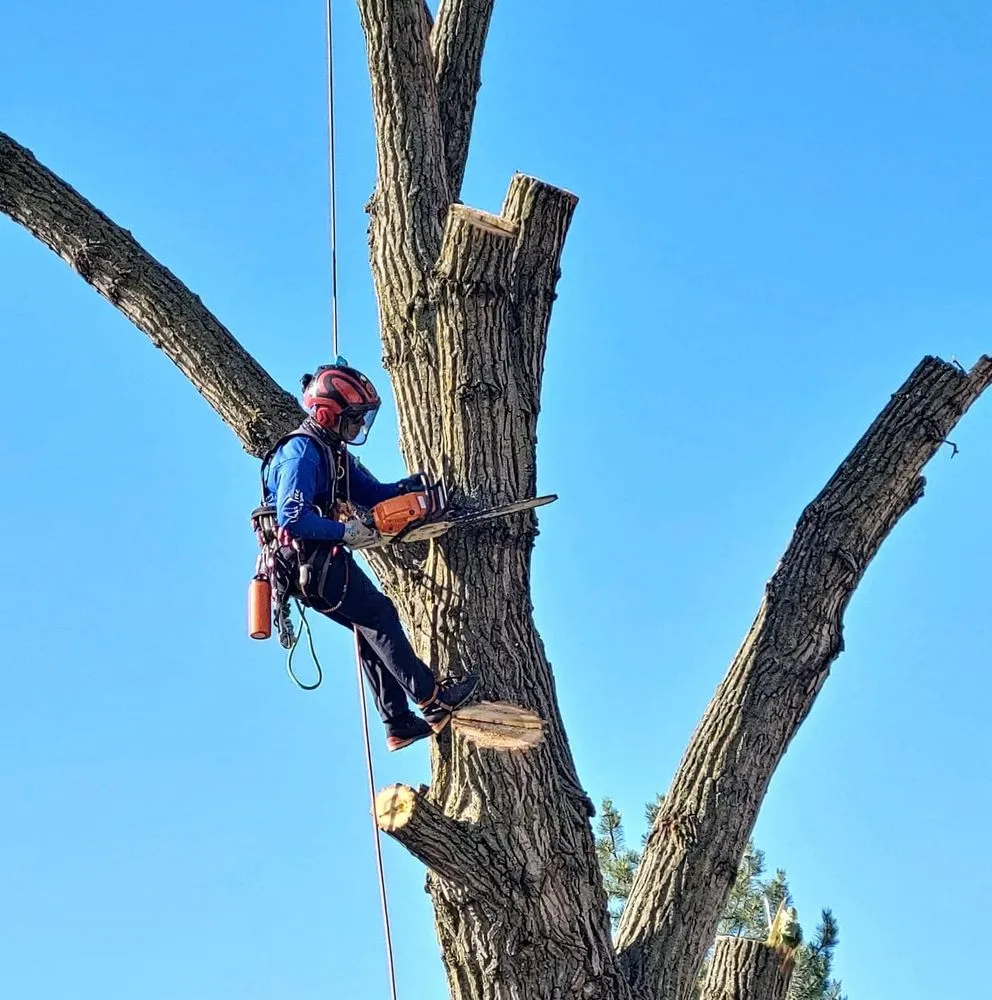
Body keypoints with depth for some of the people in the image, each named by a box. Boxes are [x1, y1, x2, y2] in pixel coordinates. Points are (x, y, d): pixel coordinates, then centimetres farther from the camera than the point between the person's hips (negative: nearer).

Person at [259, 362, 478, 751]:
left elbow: (372, 493, 17)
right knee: (380, 617, -7)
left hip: (323, 561, 10)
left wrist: (412, 484, 1)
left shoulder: (333, 452, 14)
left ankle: (399, 724, 16)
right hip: (309, 565, -10)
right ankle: (434, 701, -3)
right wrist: (347, 532, -23)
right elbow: (292, 518, -27)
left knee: (371, 629, 12)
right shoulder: (302, 453, -18)